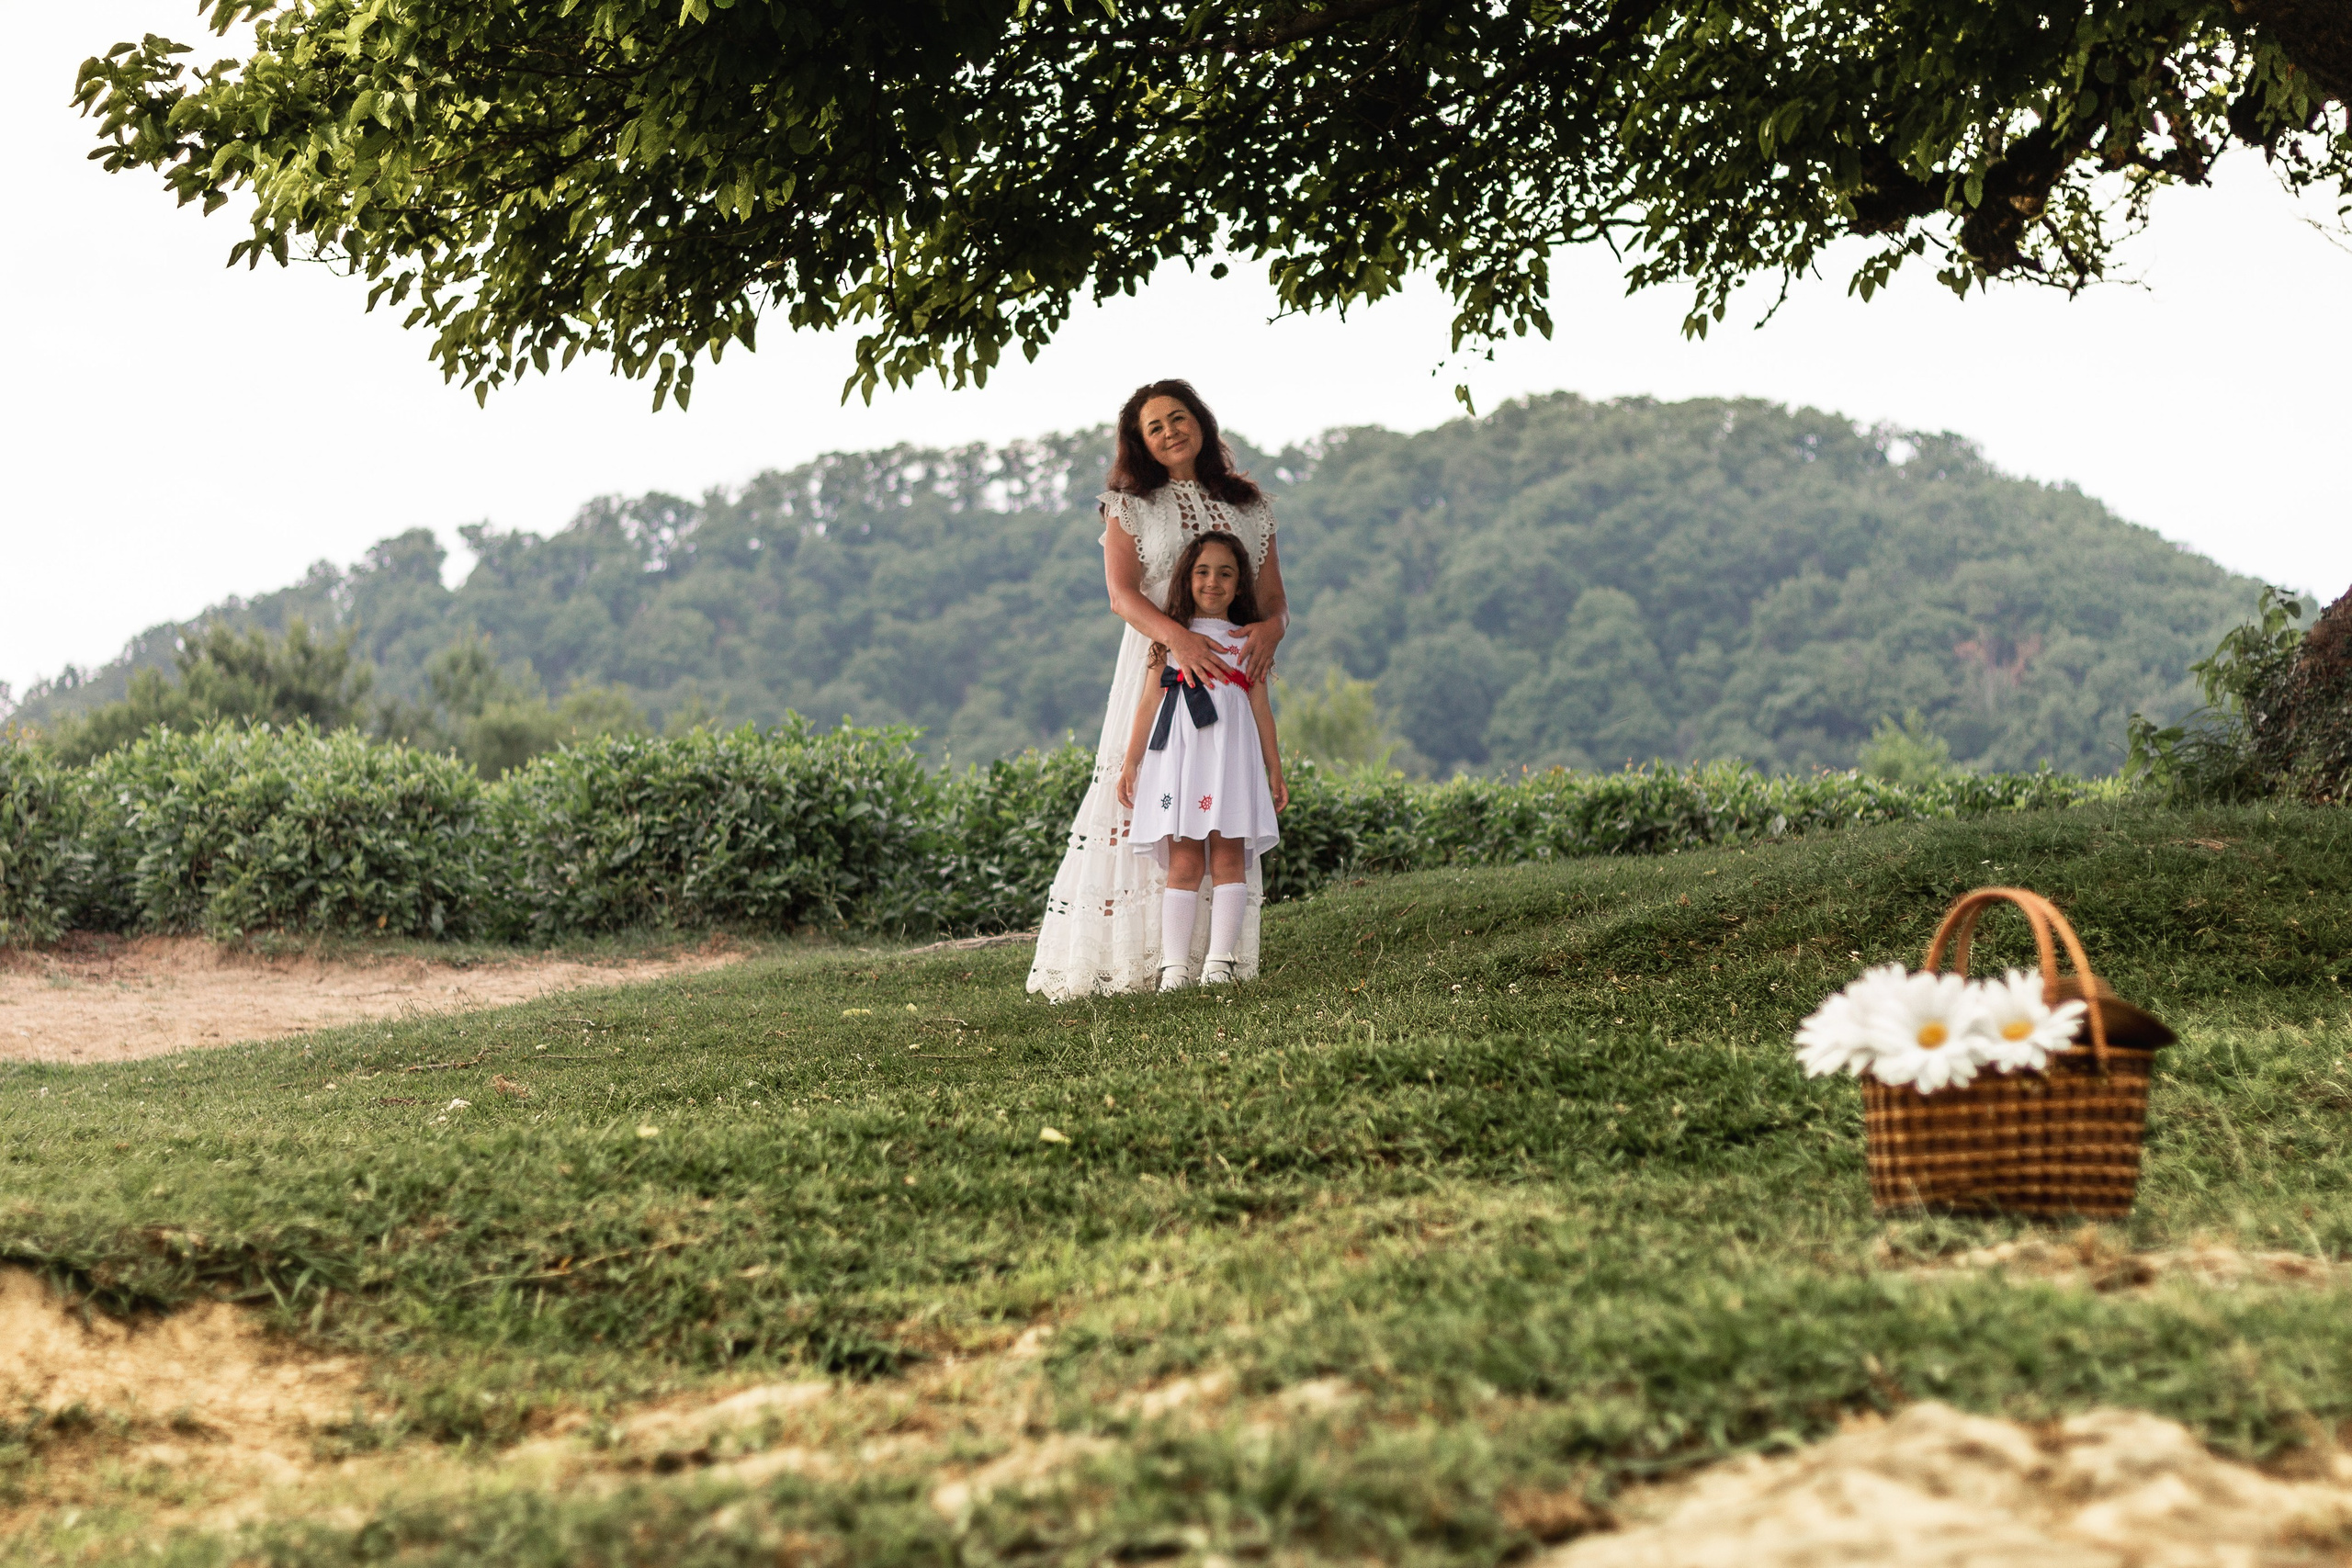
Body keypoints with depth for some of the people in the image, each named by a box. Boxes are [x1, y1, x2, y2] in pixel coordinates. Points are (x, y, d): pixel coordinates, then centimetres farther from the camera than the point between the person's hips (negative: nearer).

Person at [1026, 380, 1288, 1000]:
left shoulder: (1249, 506, 16)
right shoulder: (1130, 505, 8)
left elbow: (1274, 596, 12)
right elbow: (1122, 594, -7)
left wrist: (1271, 627, -14)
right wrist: (1178, 636, -26)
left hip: (1231, 672, 3)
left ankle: (1215, 956, 0)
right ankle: (1135, 960, -11)